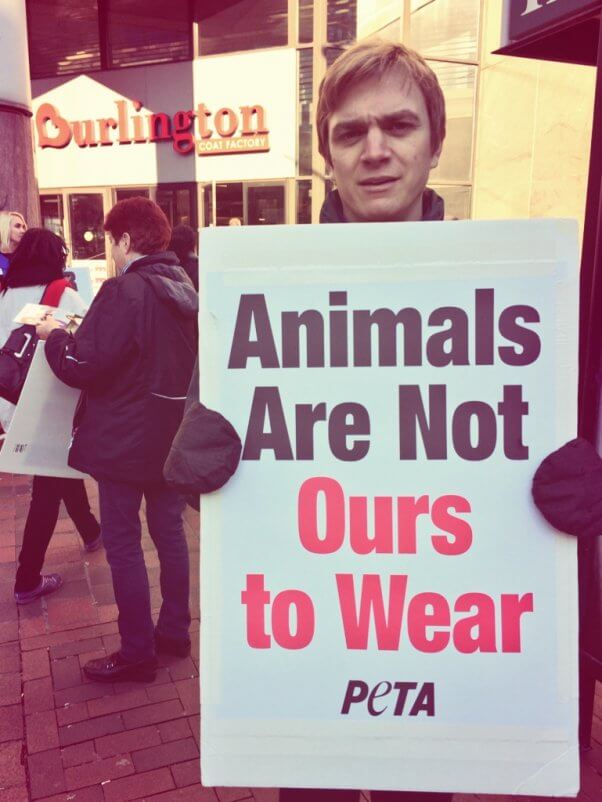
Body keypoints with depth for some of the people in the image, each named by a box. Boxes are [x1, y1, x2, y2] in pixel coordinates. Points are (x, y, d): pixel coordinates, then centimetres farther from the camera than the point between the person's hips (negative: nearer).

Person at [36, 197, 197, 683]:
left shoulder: (124, 291, -19)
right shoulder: (184, 289, 6)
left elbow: (83, 367, -20)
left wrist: (54, 335, -1)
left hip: (124, 441, -8)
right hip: (172, 437, 8)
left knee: (124, 545, 4)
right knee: (169, 532, 18)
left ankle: (137, 654, 16)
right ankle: (175, 630, 32)